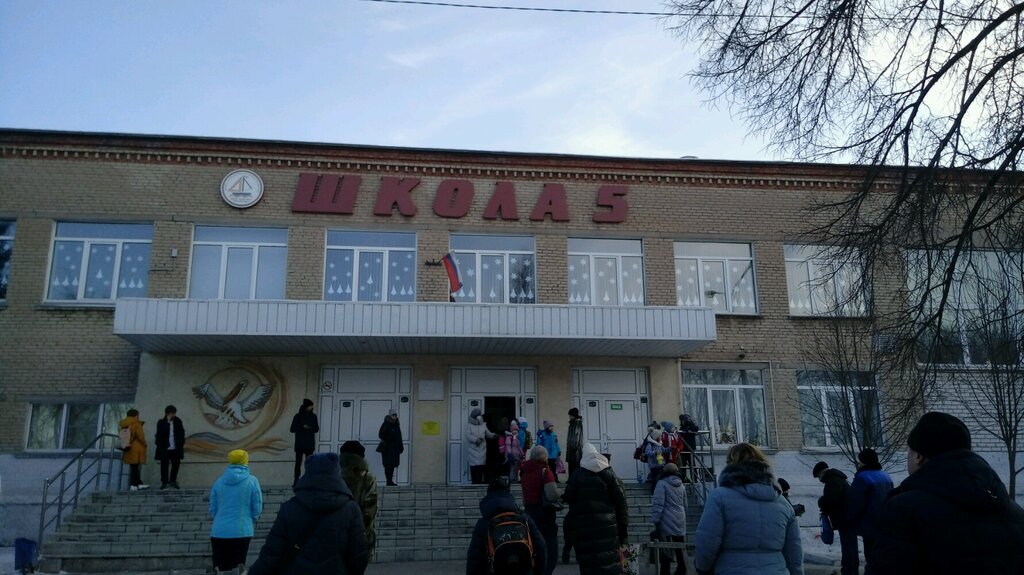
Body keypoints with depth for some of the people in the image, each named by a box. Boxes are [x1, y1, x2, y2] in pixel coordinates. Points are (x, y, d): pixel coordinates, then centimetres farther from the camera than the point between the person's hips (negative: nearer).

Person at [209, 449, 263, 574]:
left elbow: (212, 509, 8)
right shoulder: (252, 481, -6)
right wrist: (252, 521, 18)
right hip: (242, 532, -2)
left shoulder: (219, 481, 2)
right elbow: (257, 509, -2)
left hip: (219, 532, 2)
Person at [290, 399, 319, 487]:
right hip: (300, 444, -2)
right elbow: (292, 429, -3)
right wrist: (302, 427, -17)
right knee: (298, 462, -3)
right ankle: (296, 480, 0)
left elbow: (317, 429, 9)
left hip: (310, 444, 2)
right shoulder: (298, 416, -1)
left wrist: (311, 428, -12)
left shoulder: (313, 416, 7)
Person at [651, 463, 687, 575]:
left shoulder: (662, 483, -6)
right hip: (680, 522, 6)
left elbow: (658, 504, -14)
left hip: (667, 521, -6)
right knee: (679, 547, 14)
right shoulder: (681, 486, 13)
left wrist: (655, 520, -12)